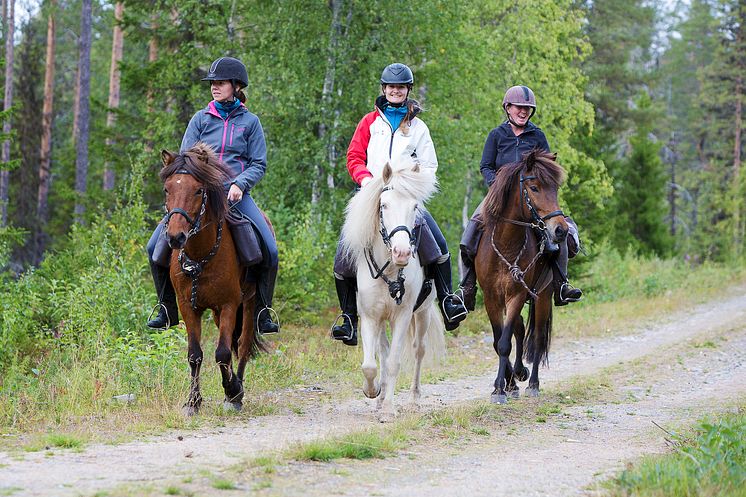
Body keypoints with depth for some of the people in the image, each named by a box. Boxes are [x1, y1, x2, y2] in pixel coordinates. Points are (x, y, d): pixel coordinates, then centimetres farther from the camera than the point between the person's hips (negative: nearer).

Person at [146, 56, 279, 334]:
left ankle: (262, 313, -4)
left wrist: (239, 184, -15)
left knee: (269, 250, -19)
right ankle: (168, 311, 4)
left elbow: (259, 165, 3)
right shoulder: (201, 119, 9)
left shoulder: (250, 122, 6)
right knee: (156, 247, -10)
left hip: (235, 195, -1)